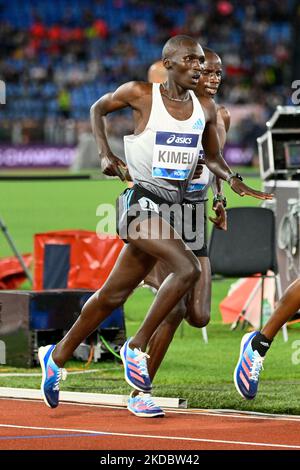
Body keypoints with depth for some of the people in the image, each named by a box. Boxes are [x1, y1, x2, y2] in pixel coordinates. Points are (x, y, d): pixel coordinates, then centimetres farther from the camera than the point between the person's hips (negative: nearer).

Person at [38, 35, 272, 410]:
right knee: (187, 268, -25)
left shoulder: (205, 108, 7)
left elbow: (212, 158, 19)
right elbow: (98, 108, 11)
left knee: (113, 295, 12)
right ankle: (136, 347, -11)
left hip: (170, 206, 6)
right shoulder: (140, 94, -7)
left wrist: (235, 182, -1)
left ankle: (57, 356, 27)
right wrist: (105, 153, 0)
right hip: (140, 200, -6)